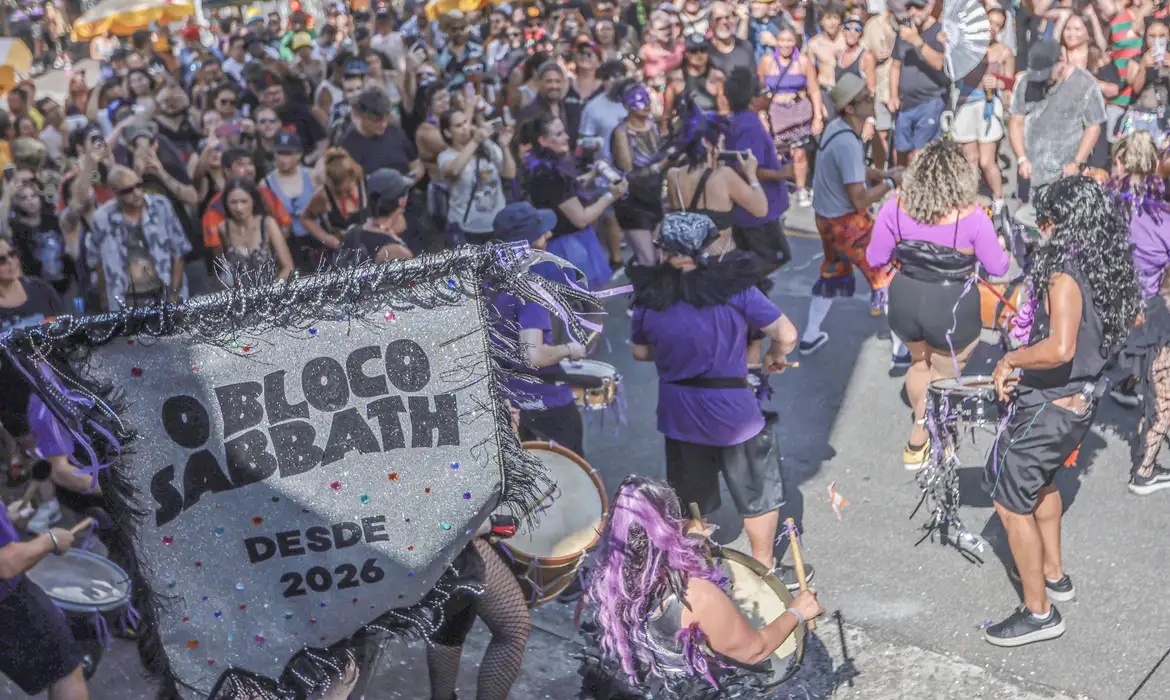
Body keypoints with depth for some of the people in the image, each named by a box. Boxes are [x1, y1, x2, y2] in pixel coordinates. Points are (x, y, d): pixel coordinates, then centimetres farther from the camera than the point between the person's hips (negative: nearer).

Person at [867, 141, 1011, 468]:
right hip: (952, 310, -3)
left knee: (920, 364, 30)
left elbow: (875, 259, -1)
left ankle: (922, 425, 50)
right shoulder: (972, 217, -19)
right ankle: (919, 441, 36)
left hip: (905, 302, 4)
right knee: (943, 375, 22)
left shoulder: (896, 208, -11)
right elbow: (998, 268, -7)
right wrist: (1002, 251, 15)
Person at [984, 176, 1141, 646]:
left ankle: (1039, 612, 14)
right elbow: (1131, 322, 19)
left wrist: (1010, 360, -24)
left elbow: (1059, 349, -42)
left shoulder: (1065, 277, -27)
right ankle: (1053, 575, 46)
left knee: (1011, 503, 4)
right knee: (1040, 481, 31)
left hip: (1047, 408, -9)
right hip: (1081, 402, 10)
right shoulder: (1110, 272, 1)